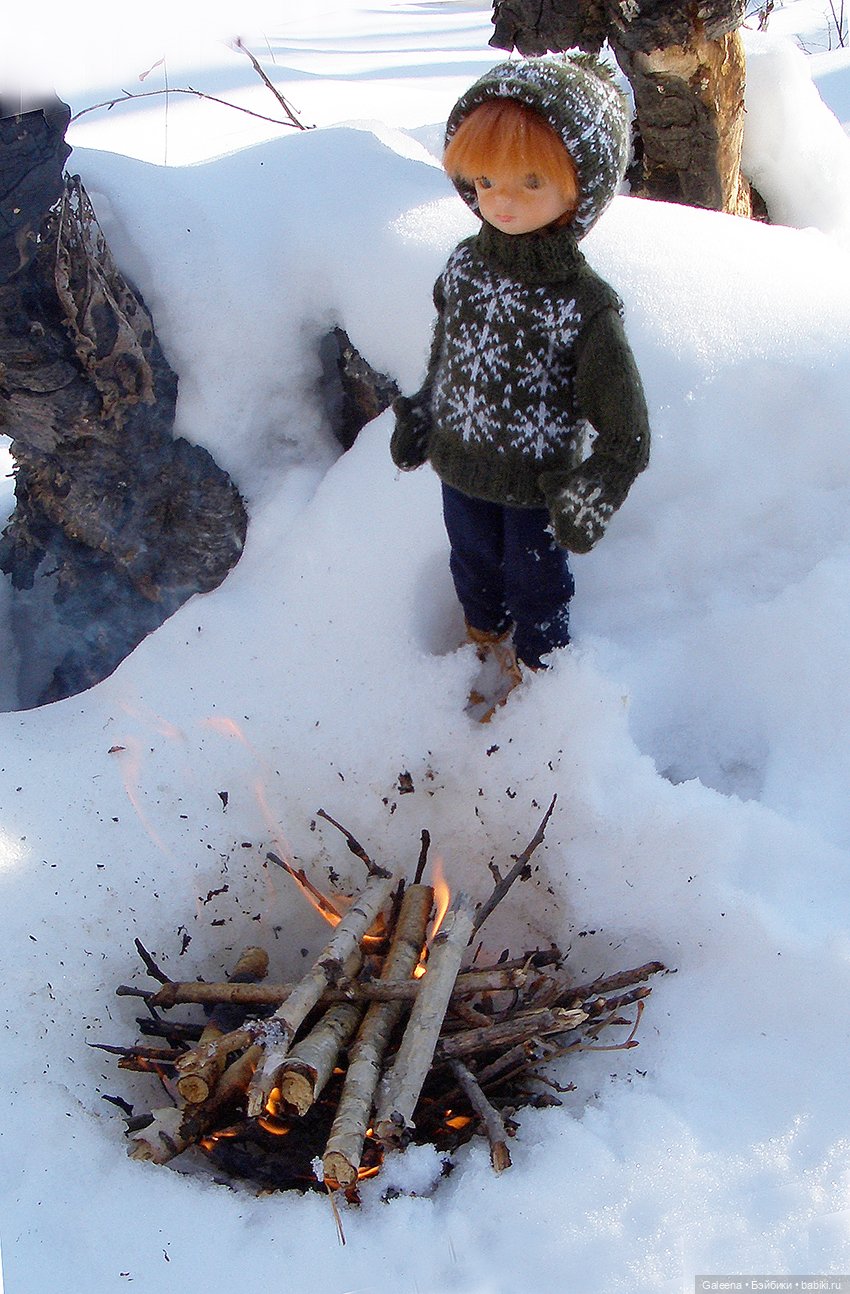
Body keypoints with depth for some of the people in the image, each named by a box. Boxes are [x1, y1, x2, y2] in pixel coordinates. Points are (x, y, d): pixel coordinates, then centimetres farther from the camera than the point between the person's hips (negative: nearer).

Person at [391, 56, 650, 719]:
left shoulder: (585, 304, -25)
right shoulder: (465, 265, -10)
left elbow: (625, 426, -17)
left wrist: (592, 497, -21)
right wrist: (419, 420, 17)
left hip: (537, 487, -5)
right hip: (462, 470, 5)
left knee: (536, 586, 17)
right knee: (474, 567, 27)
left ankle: (538, 672, 45)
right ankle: (487, 649, 55)